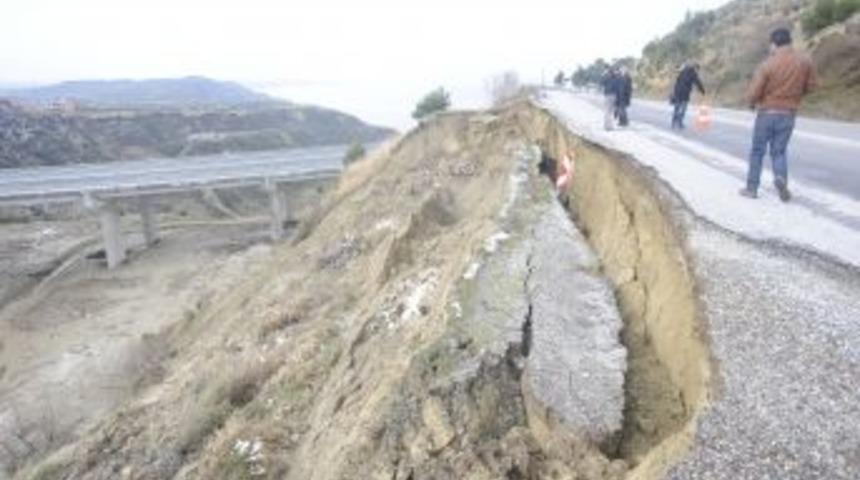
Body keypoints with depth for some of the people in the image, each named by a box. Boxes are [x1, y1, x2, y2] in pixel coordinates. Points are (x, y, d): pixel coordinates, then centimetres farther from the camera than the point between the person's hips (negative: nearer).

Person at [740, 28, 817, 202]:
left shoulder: (768, 64, -13)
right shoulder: (805, 61, 0)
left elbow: (753, 93, -13)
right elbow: (810, 86, 8)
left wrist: (752, 103, 9)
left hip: (766, 113, -3)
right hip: (788, 115, 3)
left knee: (757, 151, 9)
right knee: (779, 151, 12)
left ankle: (752, 188, 13)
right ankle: (781, 177, -15)